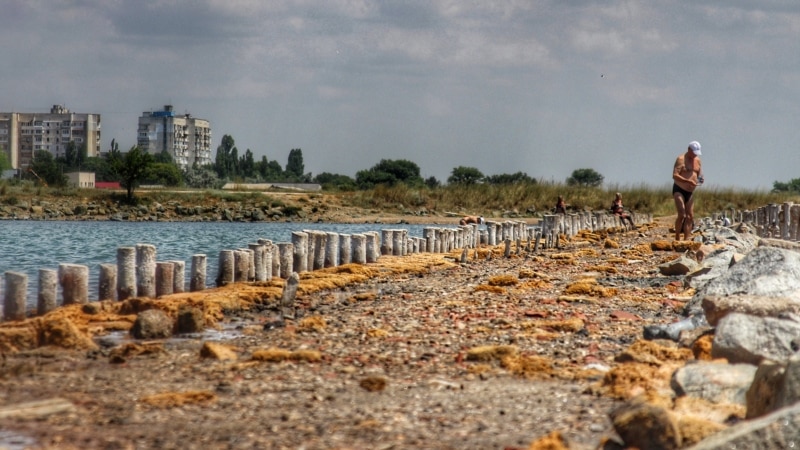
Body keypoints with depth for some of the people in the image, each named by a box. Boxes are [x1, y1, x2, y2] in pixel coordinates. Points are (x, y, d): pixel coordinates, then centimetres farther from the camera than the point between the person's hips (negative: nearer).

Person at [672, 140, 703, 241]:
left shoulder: (698, 161, 10)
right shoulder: (681, 159, -11)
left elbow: (700, 174, 16)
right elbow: (675, 176, -20)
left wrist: (700, 179, -9)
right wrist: (688, 181, -30)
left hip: (690, 192, 7)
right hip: (679, 190, -7)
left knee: (690, 216, 2)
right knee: (682, 215, -18)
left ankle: (686, 240, 4)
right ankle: (677, 239, -9)